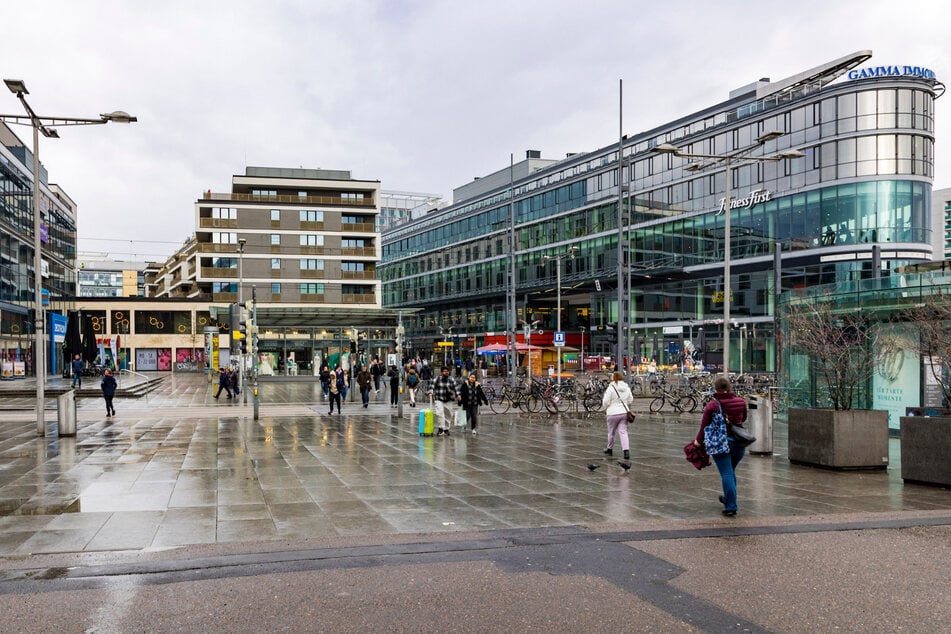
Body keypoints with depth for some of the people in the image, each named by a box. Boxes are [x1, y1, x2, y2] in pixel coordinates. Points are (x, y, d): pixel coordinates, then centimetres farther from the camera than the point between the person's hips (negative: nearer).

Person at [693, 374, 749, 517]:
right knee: (731, 471, 23)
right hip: (739, 442, 5)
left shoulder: (712, 405, -12)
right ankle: (728, 499, 40)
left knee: (726, 474, -2)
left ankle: (731, 507, -5)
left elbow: (704, 425, -7)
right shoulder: (741, 402, 0)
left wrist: (699, 440, 7)